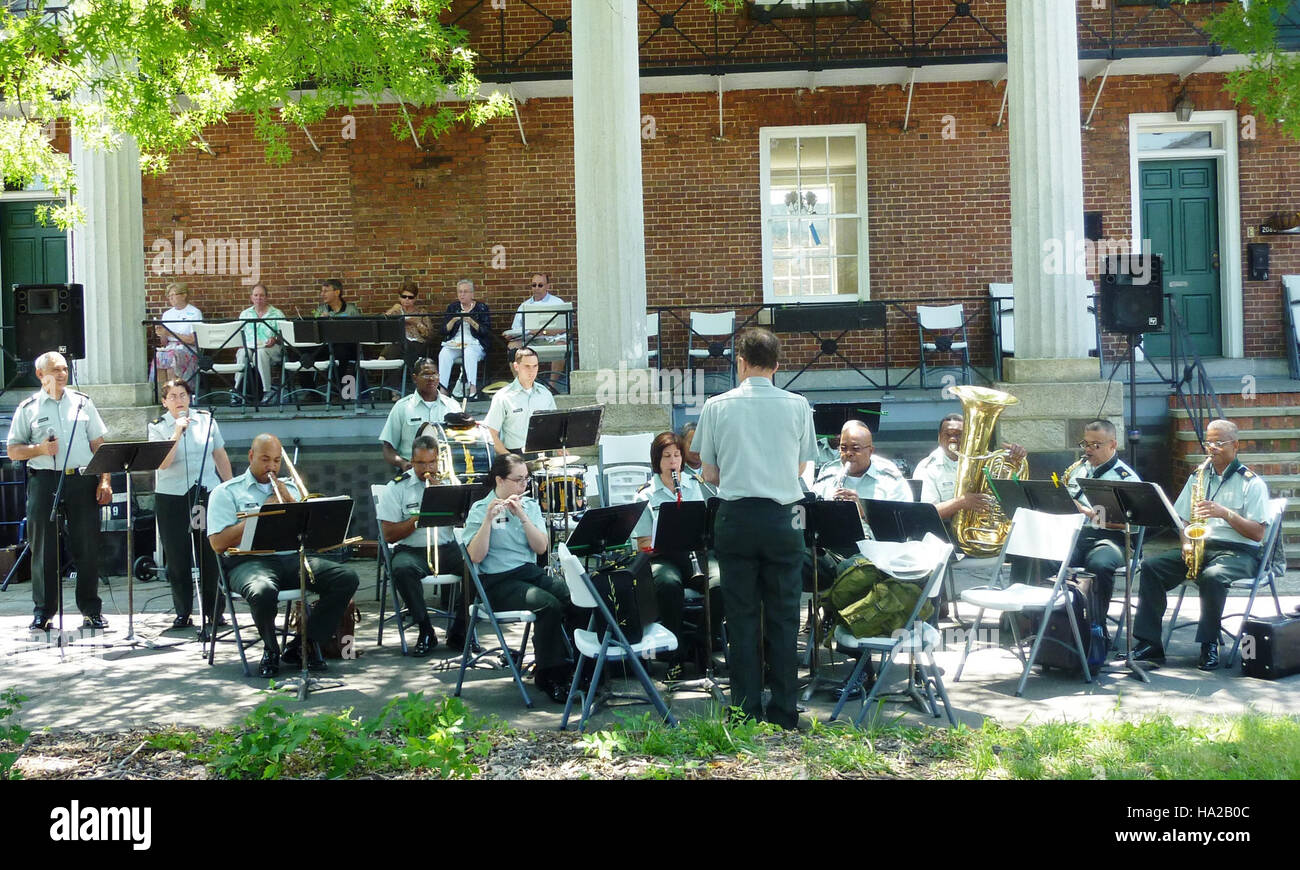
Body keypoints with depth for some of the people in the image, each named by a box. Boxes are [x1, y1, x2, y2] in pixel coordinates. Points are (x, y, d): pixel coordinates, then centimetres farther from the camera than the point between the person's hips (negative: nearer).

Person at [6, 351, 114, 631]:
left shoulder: (82, 402, 12)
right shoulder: (28, 408, 6)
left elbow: (98, 443, 11)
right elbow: (13, 451, 6)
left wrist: (104, 480, 2)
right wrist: (40, 449, -13)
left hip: (82, 481, 1)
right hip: (44, 481, -1)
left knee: (88, 546, 2)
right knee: (44, 549, 2)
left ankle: (91, 610, 11)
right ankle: (43, 613, 12)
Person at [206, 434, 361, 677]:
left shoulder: (289, 489, 25)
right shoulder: (226, 492, 10)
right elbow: (219, 544, -4)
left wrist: (290, 502, 3)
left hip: (292, 557, 5)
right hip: (250, 561, -4)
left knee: (347, 578, -19)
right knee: (263, 592, -41)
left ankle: (301, 646, -9)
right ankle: (271, 650, -8)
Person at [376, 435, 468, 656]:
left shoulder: (448, 482, 12)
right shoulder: (396, 487, 4)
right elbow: (389, 535, -2)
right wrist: (419, 517, -12)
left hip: (447, 547, 2)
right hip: (411, 550, -2)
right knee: (402, 570, -36)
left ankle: (458, 633, -10)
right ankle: (426, 633, -18)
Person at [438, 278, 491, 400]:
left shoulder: (481, 308, 7)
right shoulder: (452, 308, 16)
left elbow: (486, 331, -3)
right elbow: (444, 330, 9)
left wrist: (471, 321, -15)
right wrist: (453, 320, -9)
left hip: (474, 343, -3)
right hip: (454, 343, 3)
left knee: (469, 353, -37)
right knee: (444, 354, -30)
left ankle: (473, 388, -42)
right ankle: (443, 389, -33)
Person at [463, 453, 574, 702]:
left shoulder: (530, 505, 12)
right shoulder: (480, 510, -1)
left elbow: (541, 548, 0)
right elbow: (476, 556, -13)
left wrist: (523, 516, -11)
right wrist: (489, 518, -20)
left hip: (531, 572, 5)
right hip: (498, 582, -5)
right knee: (550, 605, -30)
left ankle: (576, 664, -9)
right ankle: (548, 676, -15)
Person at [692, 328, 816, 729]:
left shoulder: (717, 406, -3)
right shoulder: (797, 406, -1)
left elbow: (709, 474, 3)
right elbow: (801, 467, 9)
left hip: (736, 518, 0)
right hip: (783, 518, 0)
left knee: (741, 617, 7)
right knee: (783, 617, 7)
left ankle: (747, 712, 10)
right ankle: (784, 714, 11)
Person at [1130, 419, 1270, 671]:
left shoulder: (1252, 483, -1)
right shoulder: (1199, 476, 16)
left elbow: (1258, 534, -8)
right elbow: (1182, 520, 15)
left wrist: (1225, 513, -20)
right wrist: (1187, 543, -5)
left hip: (1238, 551, -5)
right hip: (1199, 547, 5)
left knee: (1211, 576, -38)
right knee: (1151, 566, -18)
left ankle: (1210, 646, -22)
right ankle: (1148, 644, -20)